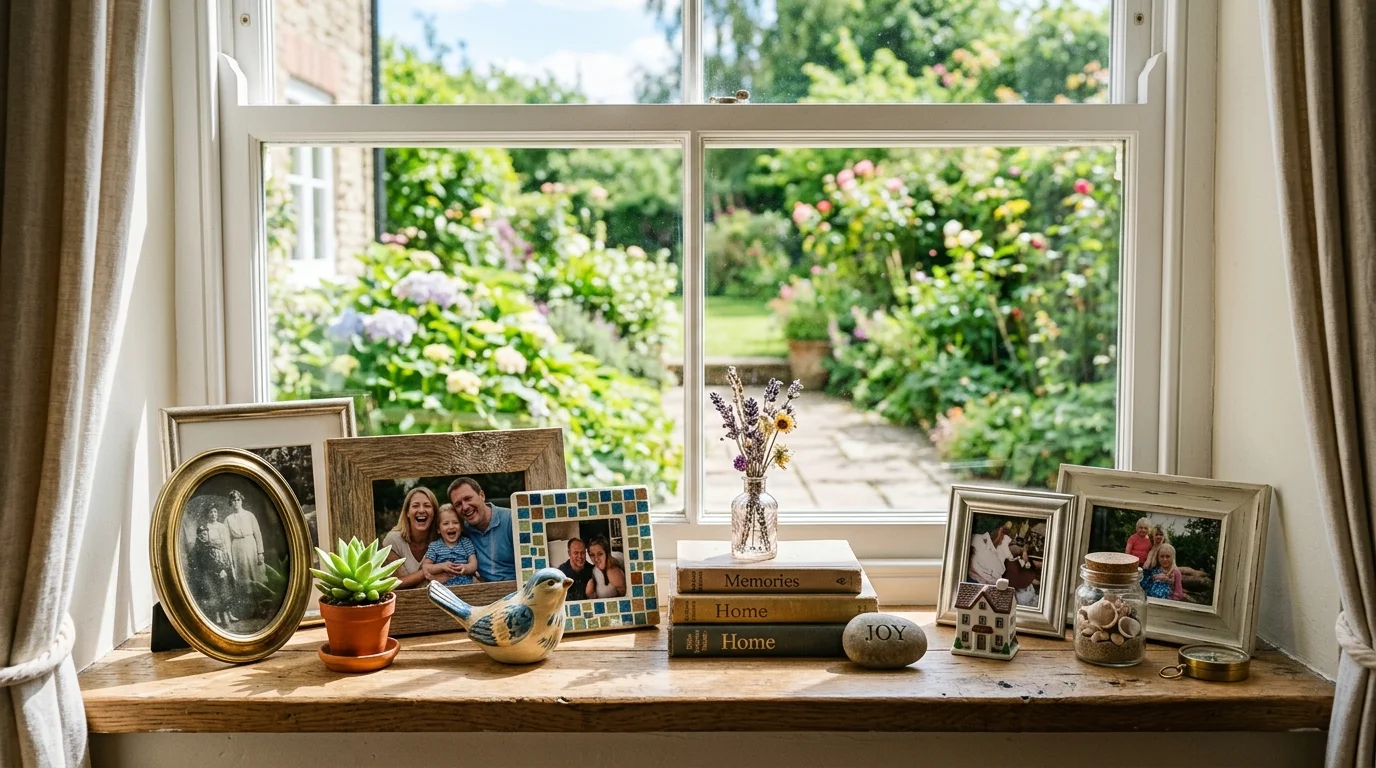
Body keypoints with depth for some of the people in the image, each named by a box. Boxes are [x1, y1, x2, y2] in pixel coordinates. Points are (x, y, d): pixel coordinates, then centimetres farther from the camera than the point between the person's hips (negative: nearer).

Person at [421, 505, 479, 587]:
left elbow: (474, 565, 6)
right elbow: (425, 567, 5)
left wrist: (465, 568, -16)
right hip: (443, 588, -1)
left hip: (466, 585, 1)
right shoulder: (434, 546, 11)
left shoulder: (467, 543, 13)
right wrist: (442, 566, -11)